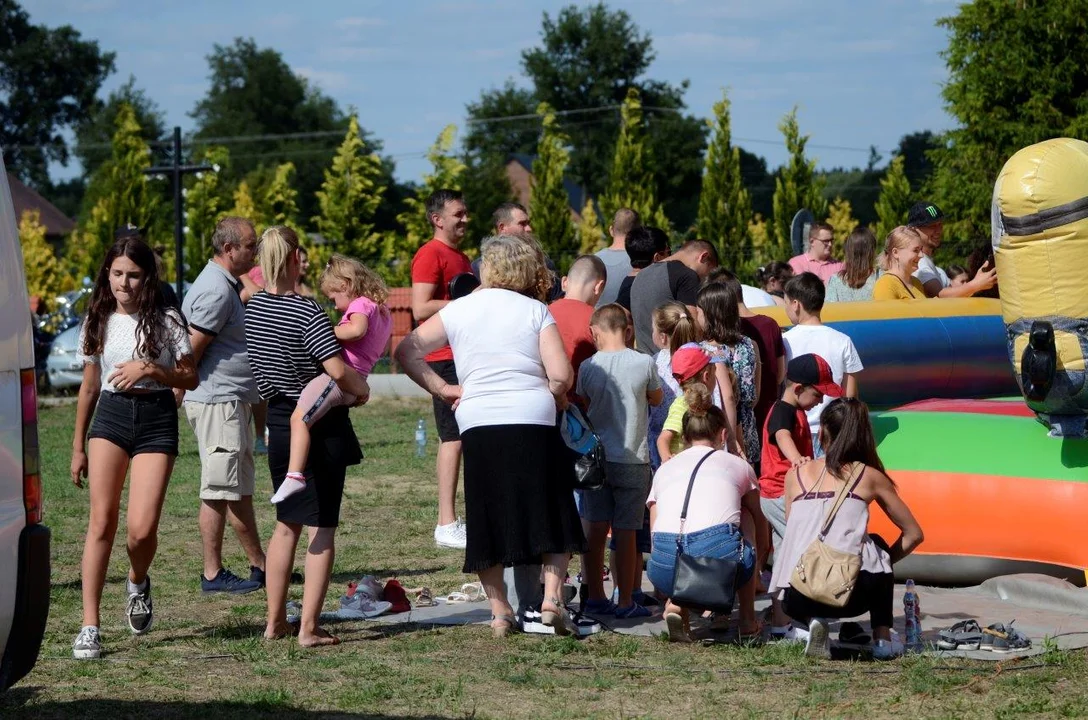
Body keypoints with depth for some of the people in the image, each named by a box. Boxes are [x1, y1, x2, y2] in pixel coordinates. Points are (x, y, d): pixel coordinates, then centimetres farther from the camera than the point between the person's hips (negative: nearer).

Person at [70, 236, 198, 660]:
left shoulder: (166, 321, 0)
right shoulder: (98, 322, 10)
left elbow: (191, 378, 2)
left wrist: (150, 369, -15)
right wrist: (78, 446, 18)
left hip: (156, 420, -2)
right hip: (110, 416, 2)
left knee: (142, 529, -11)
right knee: (101, 521, -9)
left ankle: (138, 582, 25)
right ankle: (89, 627, -8)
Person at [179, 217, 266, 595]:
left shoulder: (227, 285, 17)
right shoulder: (215, 290, -18)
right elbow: (192, 349, -19)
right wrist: (177, 396, -12)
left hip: (234, 401, 11)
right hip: (217, 401, -11)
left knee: (240, 489, 13)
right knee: (219, 491, -5)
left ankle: (261, 567, 18)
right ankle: (212, 574, 0)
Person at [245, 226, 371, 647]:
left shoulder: (253, 307, 2)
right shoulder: (306, 312, -19)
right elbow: (338, 370, -24)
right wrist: (362, 389, -6)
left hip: (279, 424, 7)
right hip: (321, 427, -7)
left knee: (287, 524, 18)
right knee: (322, 529, 0)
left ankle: (275, 622, 19)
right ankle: (309, 628, -3)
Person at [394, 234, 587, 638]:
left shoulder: (459, 310, 8)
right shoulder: (536, 311, 1)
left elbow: (406, 351, 8)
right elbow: (561, 374, -7)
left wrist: (441, 389, 10)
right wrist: (554, 395, 13)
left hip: (478, 427, 2)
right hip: (534, 423, -2)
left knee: (488, 522, 10)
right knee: (552, 514, 9)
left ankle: (500, 611, 9)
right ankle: (552, 597, -4)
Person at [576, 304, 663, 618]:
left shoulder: (589, 366, -4)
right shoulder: (644, 363, -8)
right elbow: (656, 399, 9)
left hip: (596, 458, 2)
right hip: (632, 458, -2)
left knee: (596, 530, 9)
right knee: (625, 533, 1)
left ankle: (595, 597, 14)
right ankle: (625, 602, 6)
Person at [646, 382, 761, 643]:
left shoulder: (664, 469, 28)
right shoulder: (737, 465, 25)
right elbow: (757, 516, 41)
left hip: (665, 566, 2)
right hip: (720, 553, -2)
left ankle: (676, 605, 7)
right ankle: (748, 621, 32)